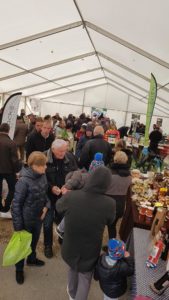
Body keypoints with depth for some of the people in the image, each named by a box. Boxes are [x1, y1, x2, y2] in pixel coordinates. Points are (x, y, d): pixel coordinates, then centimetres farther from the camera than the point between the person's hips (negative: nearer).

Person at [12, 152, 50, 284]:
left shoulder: (43, 175, -11)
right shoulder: (24, 181, -30)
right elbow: (16, 204, -21)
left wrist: (46, 205, -8)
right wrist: (18, 225, -14)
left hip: (38, 217, 6)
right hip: (26, 219, -5)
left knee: (35, 240, 28)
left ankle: (32, 259, 56)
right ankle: (19, 269, 45)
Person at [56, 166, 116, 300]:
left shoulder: (70, 196, -27)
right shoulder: (109, 204, -27)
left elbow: (58, 207, -4)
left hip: (70, 247, 3)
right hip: (90, 251, -3)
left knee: (73, 269, 33)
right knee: (85, 279, 24)